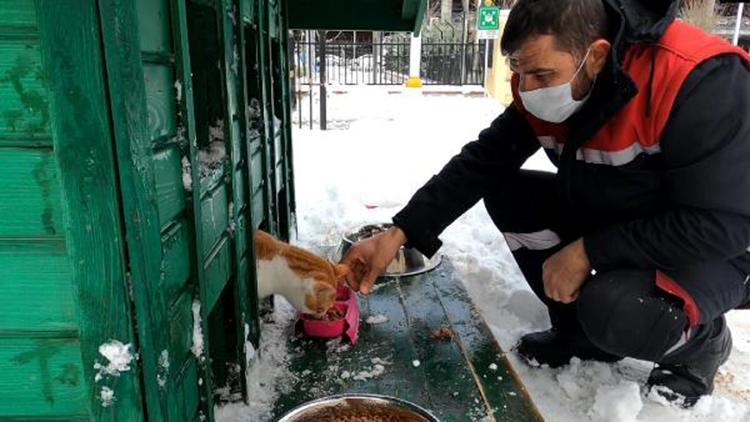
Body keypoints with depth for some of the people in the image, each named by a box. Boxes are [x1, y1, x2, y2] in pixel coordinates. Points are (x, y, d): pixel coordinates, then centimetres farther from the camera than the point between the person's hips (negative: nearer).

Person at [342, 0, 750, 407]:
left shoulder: (698, 81, -31)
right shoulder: (539, 89, -12)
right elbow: (480, 163, -10)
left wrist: (588, 252, -27)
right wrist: (399, 233, -19)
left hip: (711, 251, -6)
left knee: (614, 311, -35)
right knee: (503, 191, -8)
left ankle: (702, 339, 3)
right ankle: (581, 327, 5)